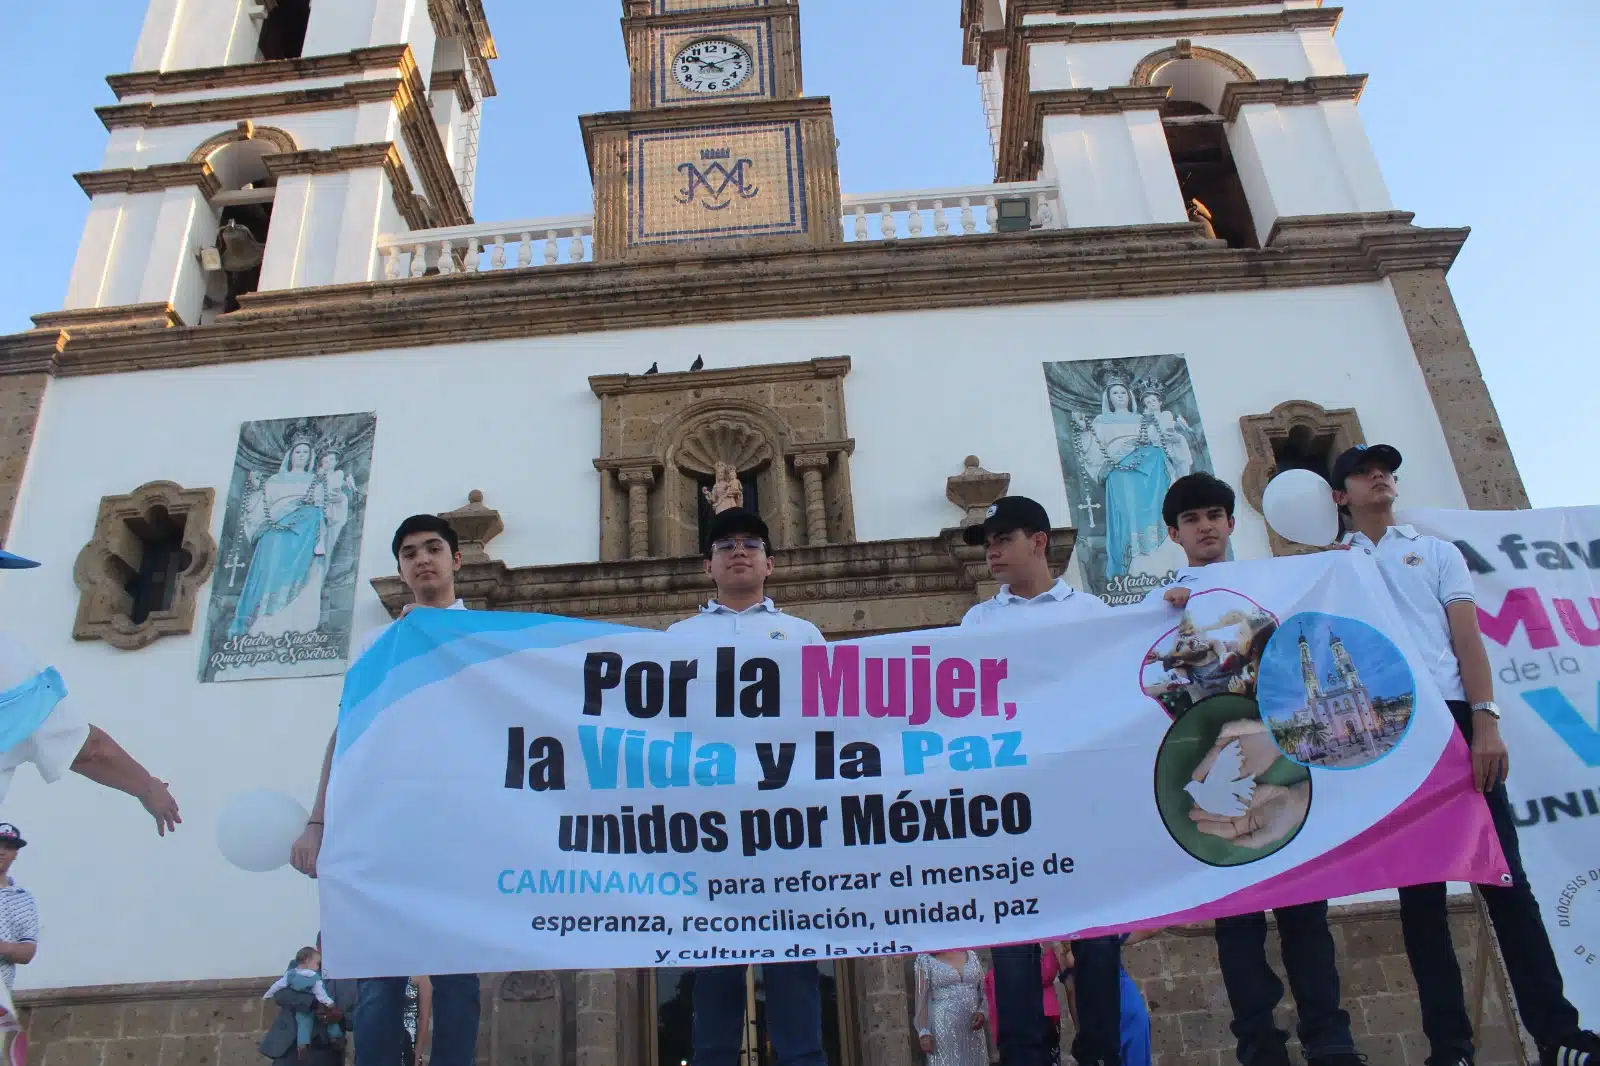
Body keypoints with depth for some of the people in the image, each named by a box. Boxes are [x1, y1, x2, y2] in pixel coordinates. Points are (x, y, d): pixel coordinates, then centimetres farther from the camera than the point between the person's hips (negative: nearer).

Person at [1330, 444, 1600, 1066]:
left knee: (1503, 874, -2)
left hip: (1451, 717, 0)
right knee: (1418, 888, 2)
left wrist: (1485, 722, -8)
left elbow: (1467, 637, 5)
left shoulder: (1438, 552, 18)